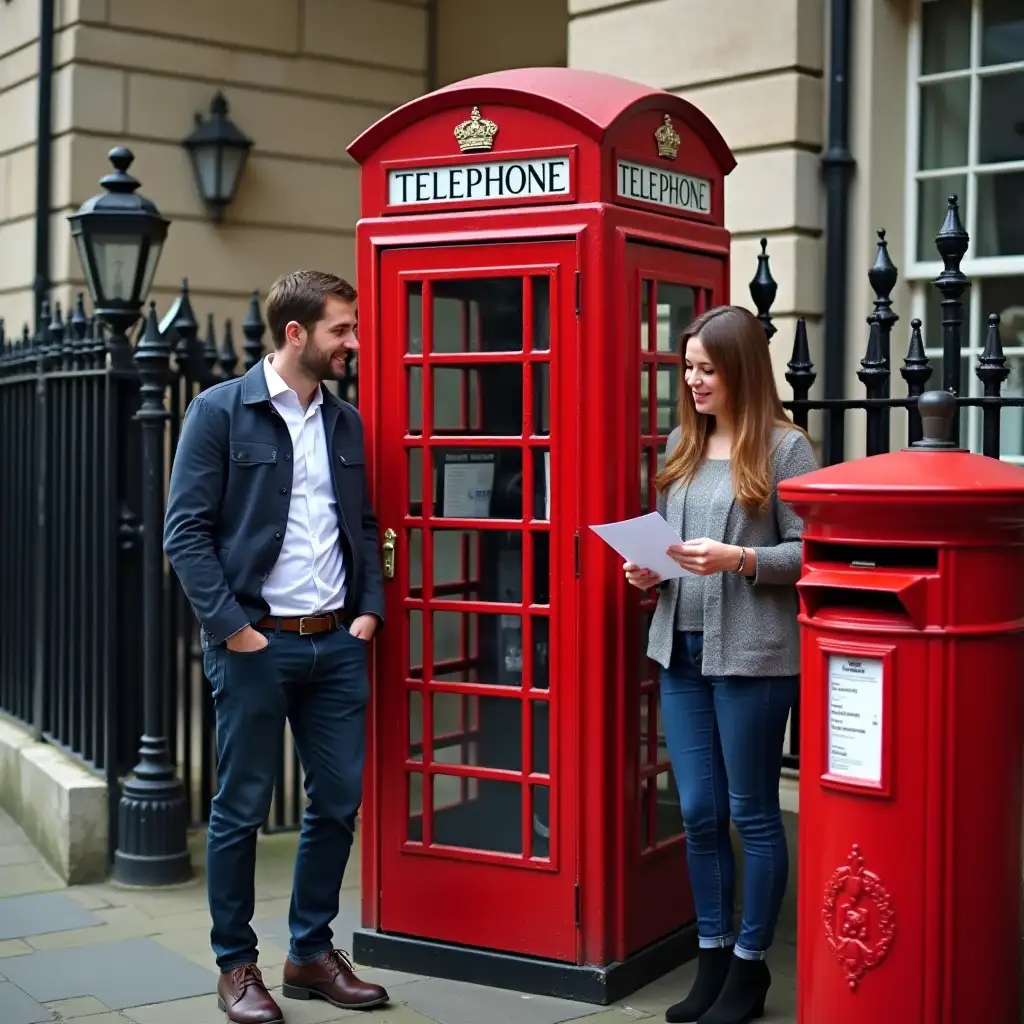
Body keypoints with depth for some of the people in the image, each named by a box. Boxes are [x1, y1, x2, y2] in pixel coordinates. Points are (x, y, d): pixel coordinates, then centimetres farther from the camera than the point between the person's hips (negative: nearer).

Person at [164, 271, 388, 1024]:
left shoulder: (346, 422, 11)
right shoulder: (220, 411, -6)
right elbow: (186, 532, -10)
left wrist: (370, 610, 4)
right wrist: (232, 629, -14)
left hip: (337, 645, 5)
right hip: (256, 645, -5)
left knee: (339, 803, 9)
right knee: (241, 810, 5)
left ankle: (312, 953, 25)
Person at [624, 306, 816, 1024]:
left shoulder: (785, 446, -7)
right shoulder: (683, 444, 11)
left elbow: (809, 552, -8)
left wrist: (737, 558, -21)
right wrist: (651, 572, -1)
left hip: (752, 655, -6)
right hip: (681, 649, 6)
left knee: (752, 814, 6)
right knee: (698, 812, 11)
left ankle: (750, 966, 20)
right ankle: (712, 958, 25)